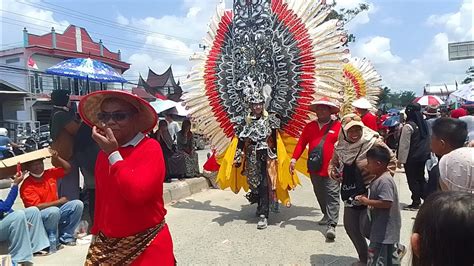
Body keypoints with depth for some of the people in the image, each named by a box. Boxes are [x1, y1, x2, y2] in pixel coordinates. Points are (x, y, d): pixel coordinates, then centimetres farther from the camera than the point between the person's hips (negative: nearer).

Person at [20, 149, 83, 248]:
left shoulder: (49, 173, 3)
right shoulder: (27, 186, -15)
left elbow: (67, 168, 13)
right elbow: (37, 207, -21)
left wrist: (57, 157, -3)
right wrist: (59, 201, -15)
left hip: (55, 212, 7)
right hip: (39, 216, -6)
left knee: (77, 204, -13)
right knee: (54, 211, -38)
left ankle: (66, 237, -2)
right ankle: (52, 242, -14)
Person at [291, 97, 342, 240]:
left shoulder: (338, 126, -2)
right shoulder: (310, 126, 10)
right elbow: (301, 143, 8)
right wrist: (294, 159, -1)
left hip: (331, 169, -5)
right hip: (315, 168, 5)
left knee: (332, 196, -7)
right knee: (320, 195, 17)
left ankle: (331, 225, -8)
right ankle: (327, 216, 36)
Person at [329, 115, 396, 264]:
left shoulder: (373, 142, -16)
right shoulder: (340, 146, -2)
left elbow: (391, 160, -6)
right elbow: (333, 162, 15)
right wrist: (332, 172, -5)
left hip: (370, 192, -6)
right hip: (350, 193, 6)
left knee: (365, 228, -6)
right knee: (350, 227, 15)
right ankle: (363, 258, 39)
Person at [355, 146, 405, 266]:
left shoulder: (384, 181, -24)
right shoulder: (379, 178, 8)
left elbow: (387, 203, -30)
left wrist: (367, 202, -23)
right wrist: (365, 198, 4)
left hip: (385, 229, -10)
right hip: (380, 226, 10)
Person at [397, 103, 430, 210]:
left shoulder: (408, 126, -18)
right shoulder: (424, 123, 5)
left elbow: (404, 145, -17)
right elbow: (427, 140, 14)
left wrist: (400, 160, -11)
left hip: (412, 158, -7)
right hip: (423, 156, 7)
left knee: (413, 180, 3)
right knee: (421, 178, 17)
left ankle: (415, 202, 9)